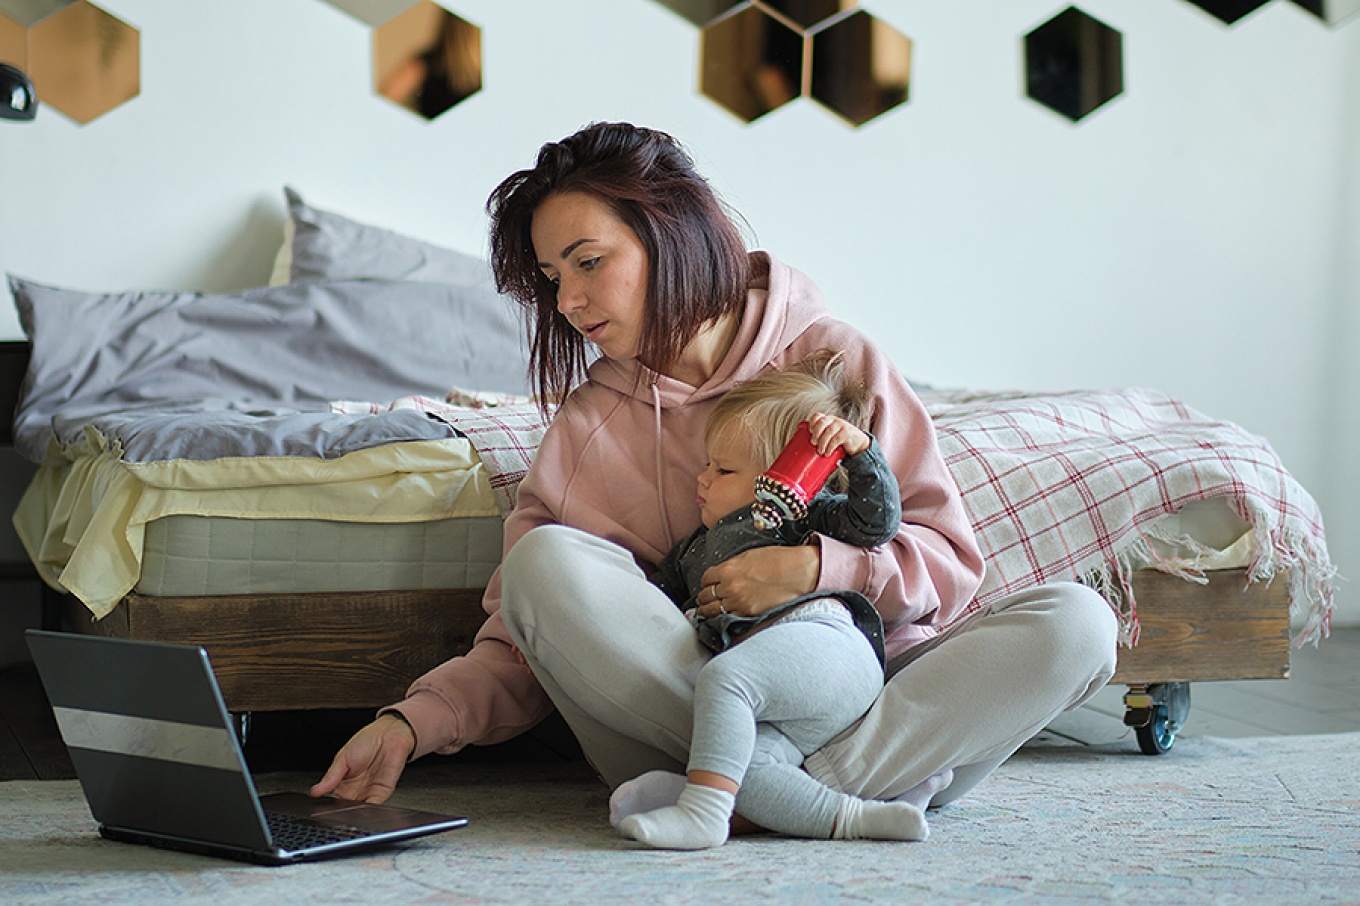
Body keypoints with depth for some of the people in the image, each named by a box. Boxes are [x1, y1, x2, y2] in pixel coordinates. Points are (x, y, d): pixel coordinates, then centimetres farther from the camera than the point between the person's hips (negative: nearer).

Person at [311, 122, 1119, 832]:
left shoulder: (836, 360, 2)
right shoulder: (589, 422, 6)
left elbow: (951, 558, 0)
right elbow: (523, 644, 3)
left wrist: (820, 567, -18)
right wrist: (414, 723, -14)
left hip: (860, 683, 0)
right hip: (681, 696, 1)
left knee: (1074, 622, -23)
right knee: (545, 562, -26)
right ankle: (878, 776, -26)